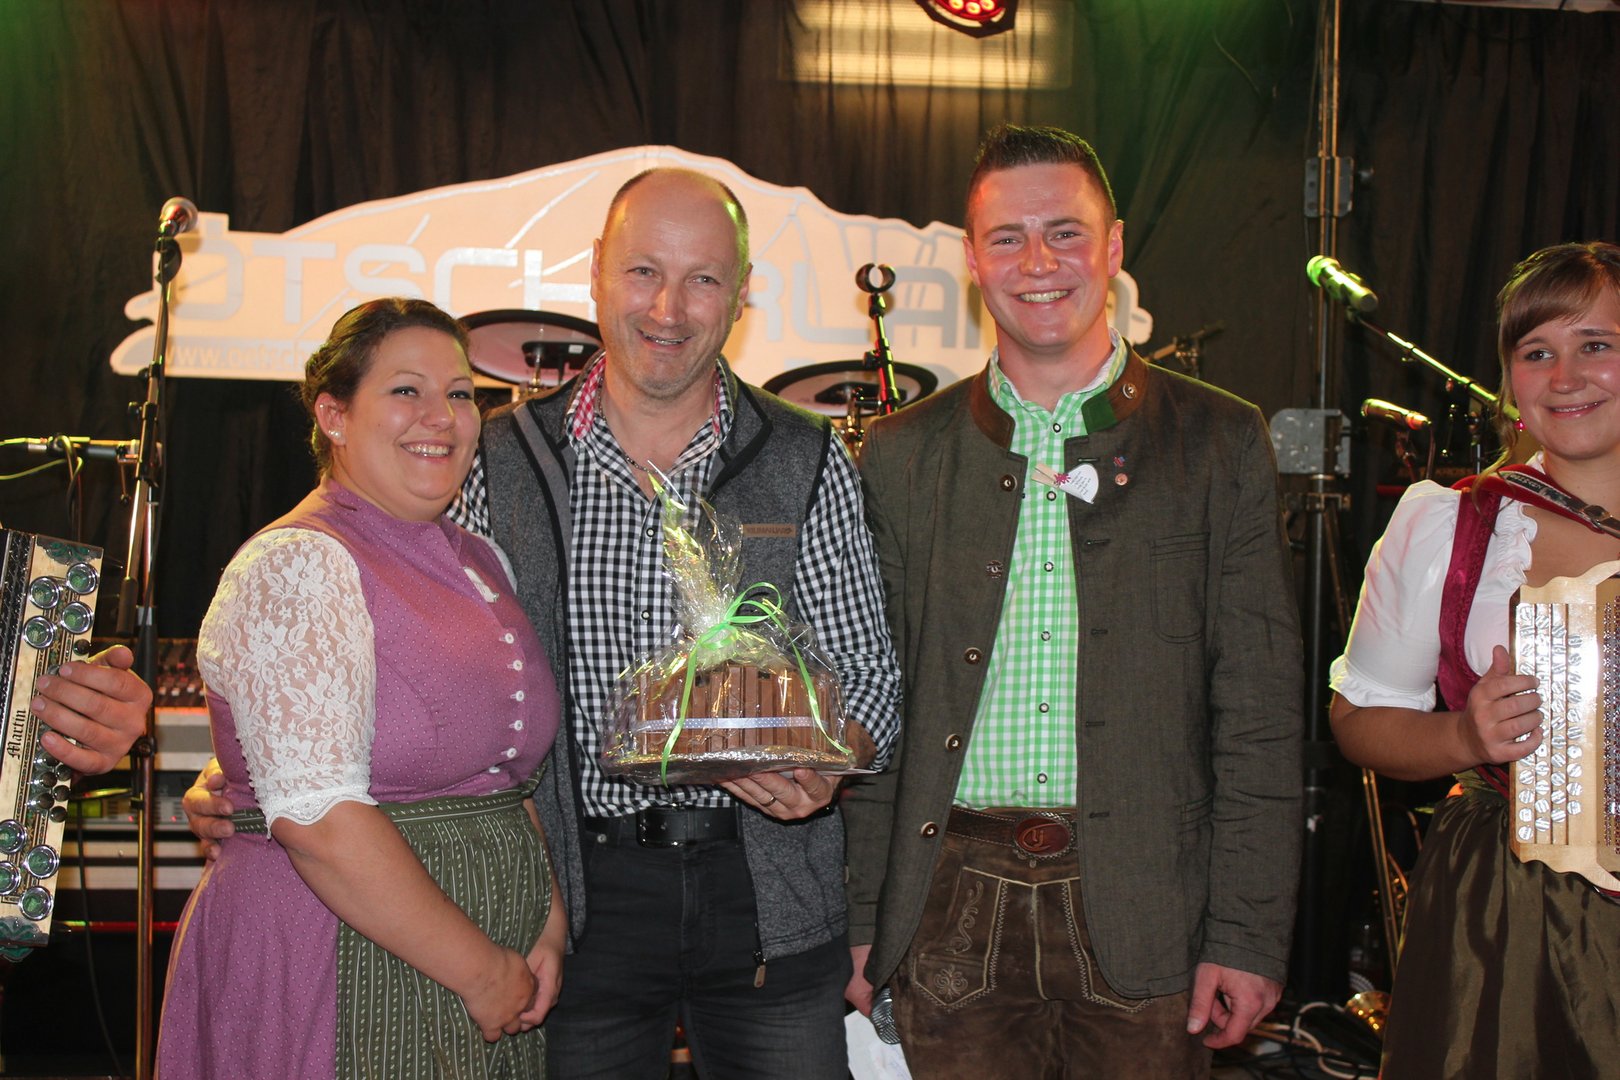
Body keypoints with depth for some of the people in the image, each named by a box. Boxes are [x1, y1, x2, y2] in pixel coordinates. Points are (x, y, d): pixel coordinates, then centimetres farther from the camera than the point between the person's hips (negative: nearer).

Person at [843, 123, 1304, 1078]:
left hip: (1141, 914, -1)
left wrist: (1248, 934, -5)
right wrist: (860, 919, 3)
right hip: (954, 913, 1)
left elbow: (1260, 712, 0)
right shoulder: (905, 453, 8)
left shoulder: (1219, 441, 3)